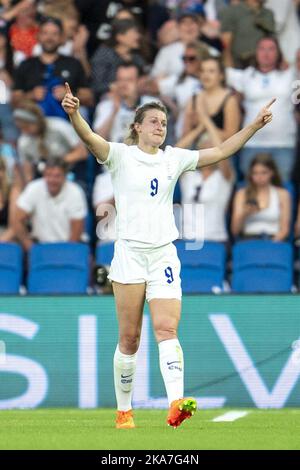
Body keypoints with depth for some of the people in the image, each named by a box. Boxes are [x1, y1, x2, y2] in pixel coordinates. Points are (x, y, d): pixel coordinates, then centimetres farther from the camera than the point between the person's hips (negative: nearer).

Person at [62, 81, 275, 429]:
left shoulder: (173, 158, 12)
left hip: (164, 256, 3)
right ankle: (124, 410, 13)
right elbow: (90, 139, -18)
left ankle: (176, 403, -29)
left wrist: (255, 125, 4)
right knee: (129, 338, 0)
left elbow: (220, 152, 13)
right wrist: (74, 114, -38)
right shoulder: (121, 155, 0)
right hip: (130, 253, -3)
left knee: (167, 329, -13)